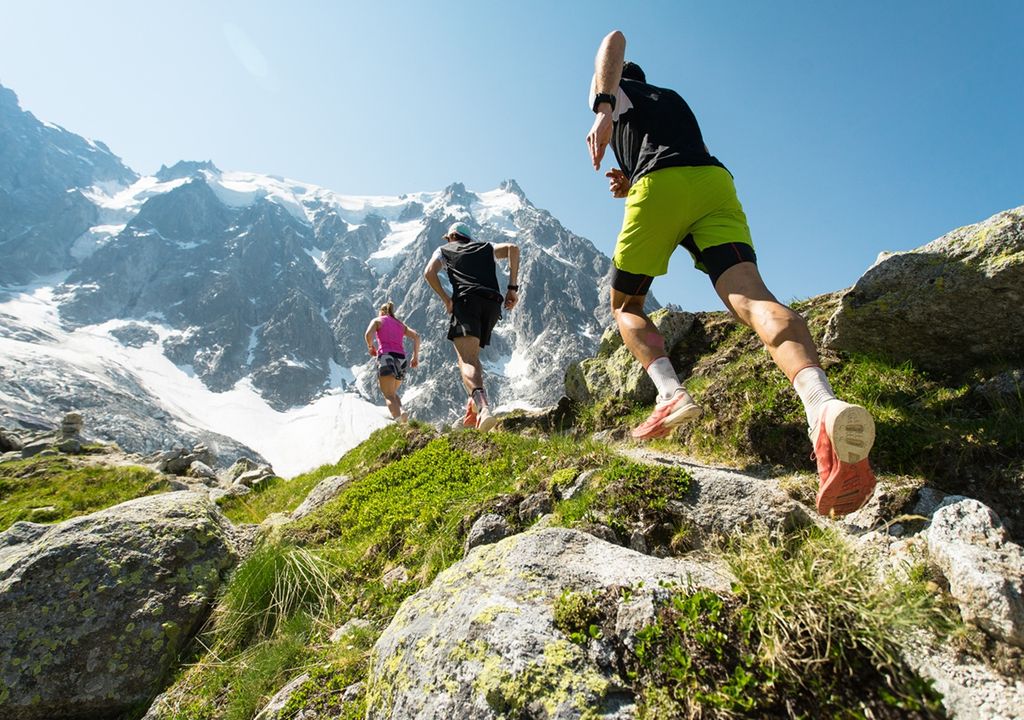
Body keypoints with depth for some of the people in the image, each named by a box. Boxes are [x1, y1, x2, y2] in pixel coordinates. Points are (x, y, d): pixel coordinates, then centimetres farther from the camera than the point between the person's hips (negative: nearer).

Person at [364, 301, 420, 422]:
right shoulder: (400, 324, 24)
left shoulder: (377, 320, 13)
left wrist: (370, 347, 10)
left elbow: (369, 334, -8)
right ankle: (401, 411, -6)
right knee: (393, 392, 21)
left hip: (386, 357, -4)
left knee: (388, 395, -9)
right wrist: (415, 357, 11)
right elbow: (416, 336, 11)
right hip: (401, 359, 5)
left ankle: (398, 416, -35)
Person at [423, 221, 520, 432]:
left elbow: (429, 272, 5)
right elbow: (513, 248, 13)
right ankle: (475, 403, 4)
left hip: (467, 300, -4)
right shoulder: (486, 248, 32)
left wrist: (446, 300, 7)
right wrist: (512, 287, 8)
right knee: (472, 355, 20)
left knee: (467, 360, -17)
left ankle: (483, 406, -42)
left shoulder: (444, 250, 26)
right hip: (493, 304, 4)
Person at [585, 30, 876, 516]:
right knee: (748, 294, -20)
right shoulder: (674, 99, 44)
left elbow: (615, 39, 6)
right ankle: (821, 403, -48)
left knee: (625, 305, 11)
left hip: (659, 186, -4)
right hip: (716, 182, 4)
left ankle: (670, 393, -16)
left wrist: (601, 110, -10)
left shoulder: (614, 91, 29)